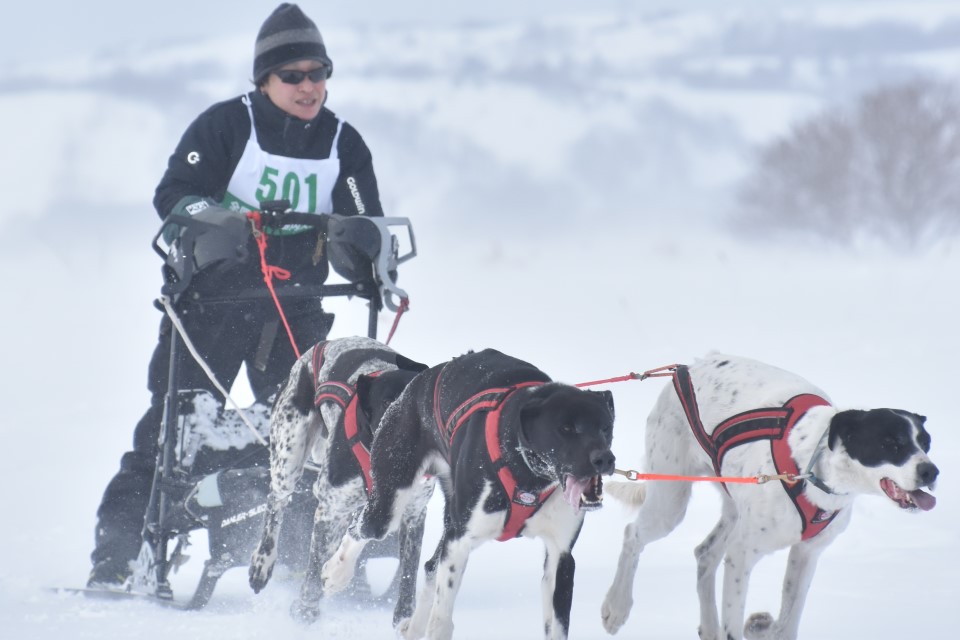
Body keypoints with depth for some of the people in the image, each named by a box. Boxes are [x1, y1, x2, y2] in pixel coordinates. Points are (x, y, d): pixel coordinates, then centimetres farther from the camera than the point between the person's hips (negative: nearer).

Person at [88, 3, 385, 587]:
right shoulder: (225, 125, -5)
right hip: (212, 298, -3)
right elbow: (173, 194, -9)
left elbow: (365, 227, 4)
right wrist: (210, 214, -30)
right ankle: (116, 555, -1)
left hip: (294, 307, 3)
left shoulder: (343, 144, 6)